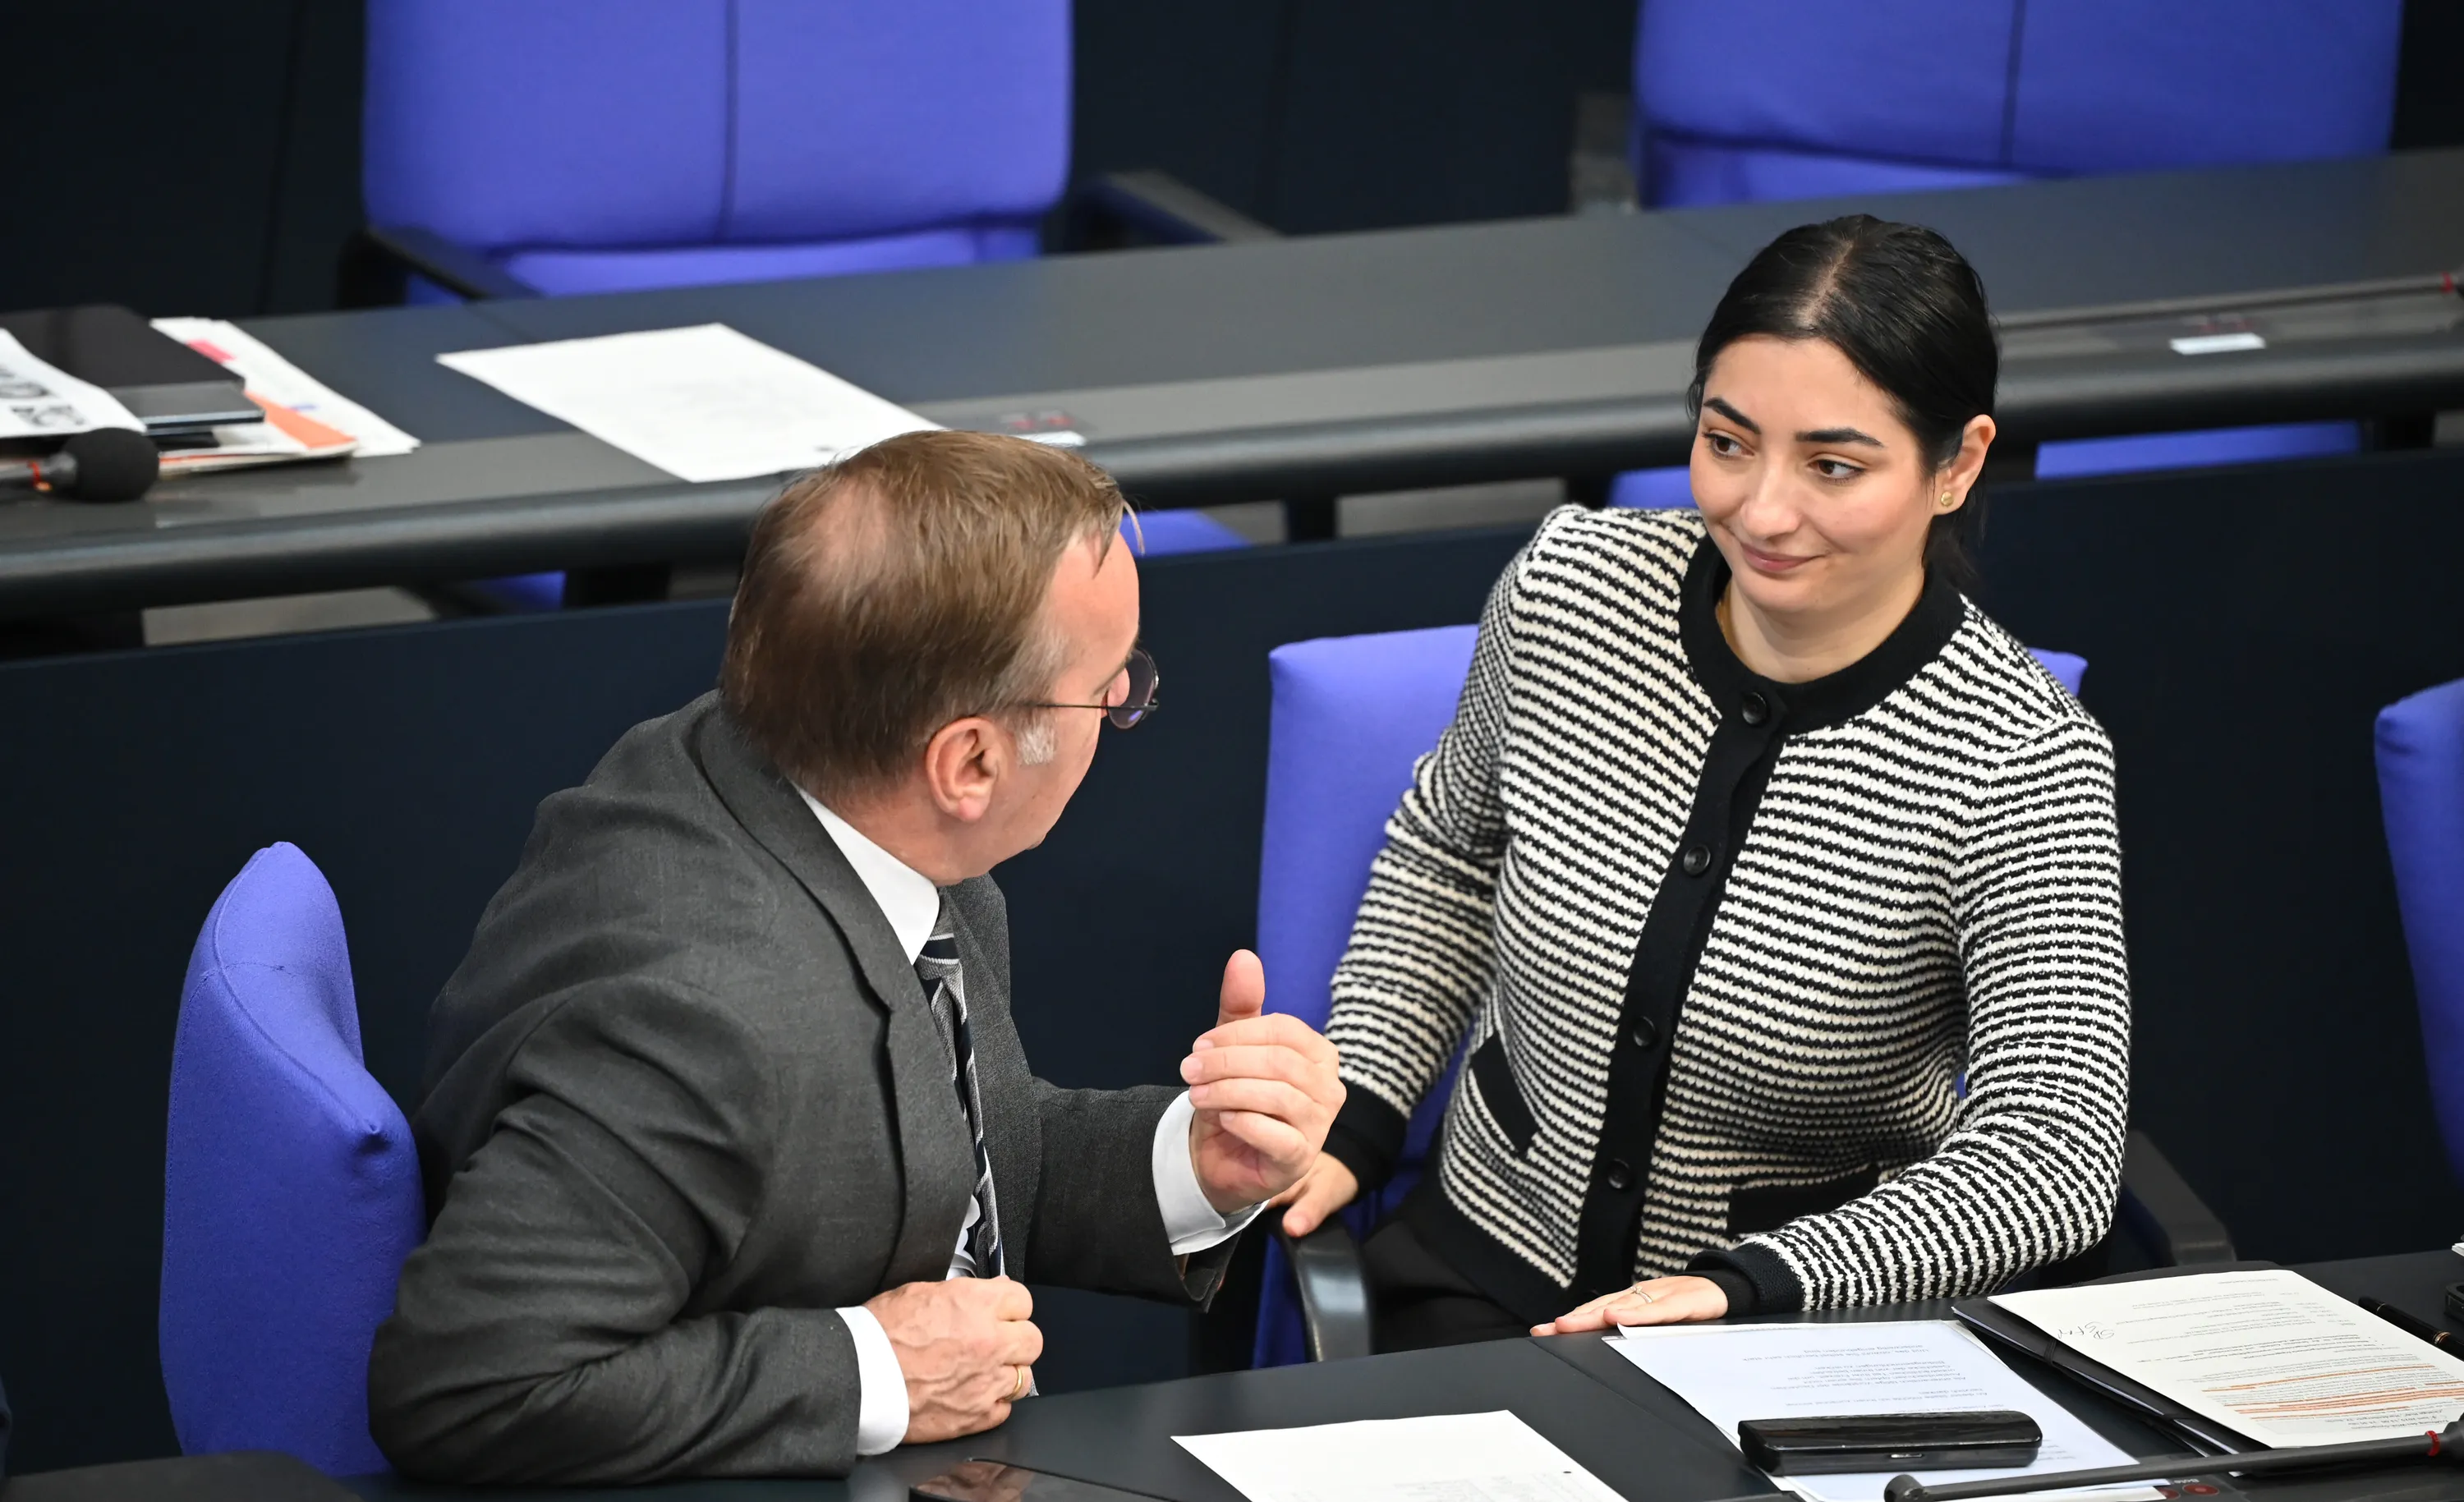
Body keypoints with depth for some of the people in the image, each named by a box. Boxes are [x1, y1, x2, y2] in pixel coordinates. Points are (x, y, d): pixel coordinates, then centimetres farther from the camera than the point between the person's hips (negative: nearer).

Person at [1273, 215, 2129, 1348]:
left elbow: (2053, 1165, -25)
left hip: (1811, 1337, -2)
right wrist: (1356, 1114, 3)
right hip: (1486, 1272, 2)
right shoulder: (1570, 587, -5)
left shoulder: (2025, 766, -18)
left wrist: (1743, 1286, -37)